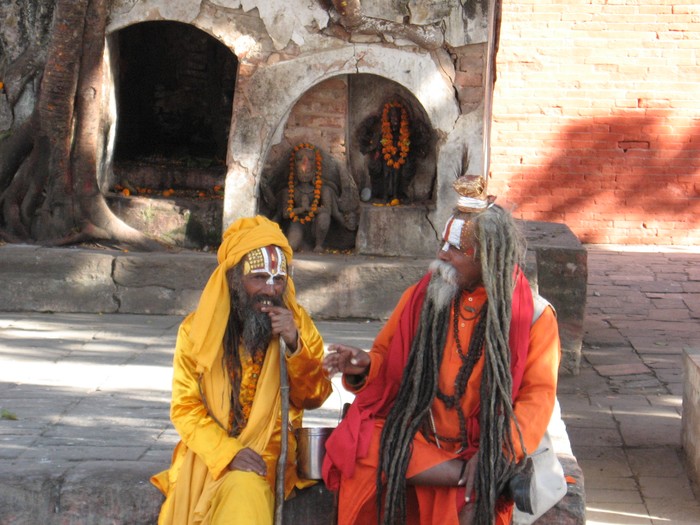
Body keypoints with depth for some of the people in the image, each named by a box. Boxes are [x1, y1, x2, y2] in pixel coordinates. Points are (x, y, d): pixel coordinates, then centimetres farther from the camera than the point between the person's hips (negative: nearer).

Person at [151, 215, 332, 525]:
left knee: (244, 488, -31)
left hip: (270, 452, 0)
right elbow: (185, 407, -4)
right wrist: (228, 452, -19)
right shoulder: (197, 330, -1)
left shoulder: (298, 324, 3)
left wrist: (295, 346, -15)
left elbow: (314, 398, 2)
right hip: (209, 451, 0)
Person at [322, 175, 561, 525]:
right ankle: (466, 474, -25)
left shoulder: (533, 315, 0)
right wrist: (363, 365, -8)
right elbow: (386, 358, 17)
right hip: (414, 438, 3)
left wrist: (498, 454, -18)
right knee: (359, 449, -29)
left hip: (480, 448, -3)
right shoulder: (420, 298, 8)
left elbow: (538, 395, -5)